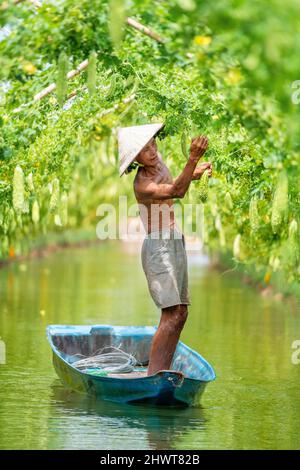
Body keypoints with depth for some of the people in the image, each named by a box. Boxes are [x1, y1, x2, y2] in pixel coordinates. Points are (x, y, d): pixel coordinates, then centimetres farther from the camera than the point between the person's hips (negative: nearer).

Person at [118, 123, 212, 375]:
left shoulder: (158, 161, 6)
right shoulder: (142, 185, -20)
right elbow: (176, 191, -39)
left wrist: (195, 172, 17)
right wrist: (193, 158, -51)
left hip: (175, 243, 9)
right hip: (159, 247, -9)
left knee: (181, 312, 7)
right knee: (172, 313, -18)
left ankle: (163, 372, 8)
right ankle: (153, 376, -20)